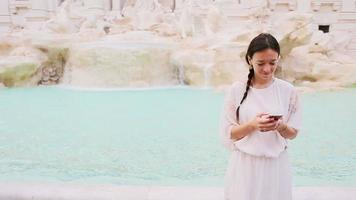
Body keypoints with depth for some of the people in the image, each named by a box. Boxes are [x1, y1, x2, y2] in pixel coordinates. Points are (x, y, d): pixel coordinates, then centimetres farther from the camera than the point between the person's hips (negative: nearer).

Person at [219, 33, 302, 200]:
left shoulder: (288, 90, -3)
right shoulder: (236, 90, -6)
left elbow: (293, 133, 4)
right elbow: (227, 133, -4)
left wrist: (281, 126, -17)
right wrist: (252, 125, -21)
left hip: (276, 164, 1)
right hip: (244, 164, -1)